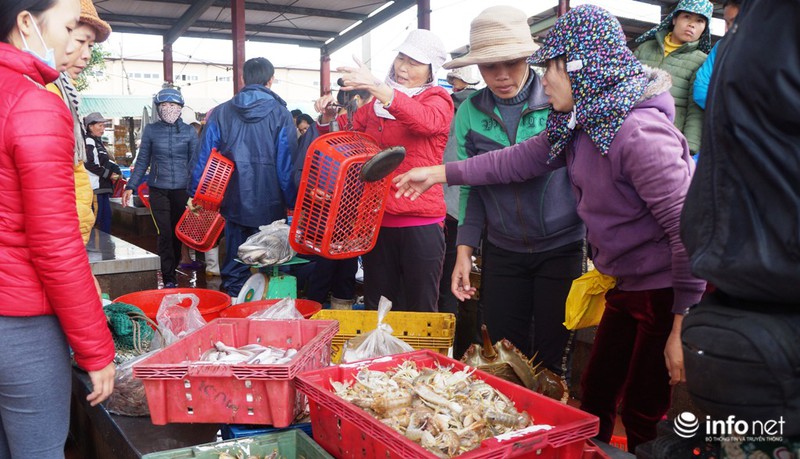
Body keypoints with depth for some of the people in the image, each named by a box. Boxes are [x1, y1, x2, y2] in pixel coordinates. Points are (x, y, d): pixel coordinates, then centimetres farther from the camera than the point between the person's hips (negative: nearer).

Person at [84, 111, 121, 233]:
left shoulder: (98, 141, 20)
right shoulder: (88, 142, -9)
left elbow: (106, 162, 23)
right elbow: (90, 164, -20)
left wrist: (115, 170, 3)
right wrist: (109, 174, -12)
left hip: (103, 186, 10)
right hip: (95, 187, -10)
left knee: (106, 217, 12)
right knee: (95, 220, -8)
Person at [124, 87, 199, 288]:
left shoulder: (189, 131, 4)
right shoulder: (151, 130, 4)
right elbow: (142, 161, 8)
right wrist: (131, 186, 2)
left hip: (182, 189, 1)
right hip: (158, 189, -1)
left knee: (178, 233, 8)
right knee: (164, 233, -5)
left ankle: (172, 269, 25)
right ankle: (168, 279, 2)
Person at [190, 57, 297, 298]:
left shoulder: (220, 113, 3)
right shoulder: (280, 113, -4)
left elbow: (204, 158, 2)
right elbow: (287, 163, -8)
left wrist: (195, 194, 10)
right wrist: (293, 202, -2)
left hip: (234, 203, 3)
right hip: (270, 205, -3)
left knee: (235, 268, 13)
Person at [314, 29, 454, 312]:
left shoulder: (438, 100, 0)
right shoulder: (374, 102, 14)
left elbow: (426, 120, -24)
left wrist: (377, 87, -34)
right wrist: (328, 119, -3)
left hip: (420, 222, -4)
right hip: (376, 219, 4)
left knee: (419, 311, 6)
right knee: (376, 308, 14)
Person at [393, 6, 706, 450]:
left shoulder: (638, 132, -25)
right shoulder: (582, 122, 3)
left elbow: (687, 227, -26)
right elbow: (521, 159, 11)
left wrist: (682, 328, -23)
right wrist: (439, 173, 13)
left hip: (669, 292, -8)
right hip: (629, 286, 8)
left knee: (643, 414, 4)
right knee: (595, 396, 16)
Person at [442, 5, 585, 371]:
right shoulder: (470, 113, 0)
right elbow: (471, 188, 6)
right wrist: (464, 251, 2)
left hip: (562, 249, -2)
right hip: (501, 254, 3)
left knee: (550, 359, 7)